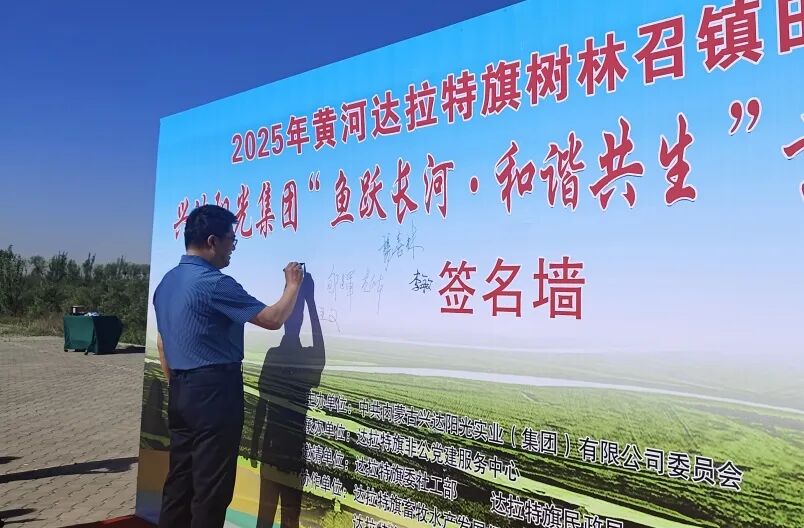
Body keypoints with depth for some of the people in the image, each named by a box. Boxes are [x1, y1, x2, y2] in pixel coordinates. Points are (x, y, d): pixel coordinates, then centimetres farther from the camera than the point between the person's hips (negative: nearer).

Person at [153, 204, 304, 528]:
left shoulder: (166, 283, 11)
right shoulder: (214, 283, -18)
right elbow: (272, 319, -15)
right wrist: (293, 285, 0)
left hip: (180, 391, 9)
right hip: (214, 391, -9)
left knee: (179, 478, 16)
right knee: (212, 486, 1)